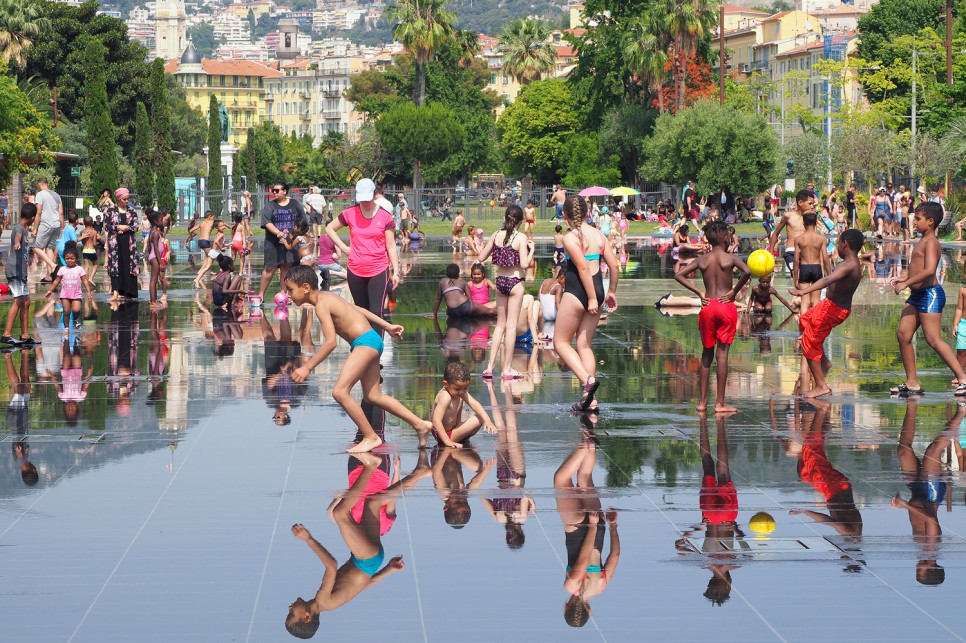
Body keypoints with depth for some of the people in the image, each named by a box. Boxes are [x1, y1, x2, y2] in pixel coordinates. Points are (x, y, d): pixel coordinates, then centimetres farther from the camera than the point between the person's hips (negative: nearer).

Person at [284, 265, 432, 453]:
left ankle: (370, 437, -7)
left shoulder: (321, 305, -16)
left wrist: (307, 367, -21)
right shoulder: (327, 297, 13)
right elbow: (359, 310, 21)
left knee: (340, 391, -14)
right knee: (373, 396, 16)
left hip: (365, 342, -10)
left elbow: (331, 342, -24)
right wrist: (387, 326, 27)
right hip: (371, 341, 10)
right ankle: (419, 424, 22)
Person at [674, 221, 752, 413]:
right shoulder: (731, 258, -6)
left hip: (708, 306, 3)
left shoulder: (702, 260, 4)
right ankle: (720, 402, -2)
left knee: (707, 353, 12)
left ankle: (703, 401, 12)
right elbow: (746, 272, -24)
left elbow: (679, 275, -1)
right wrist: (734, 291, -11)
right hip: (726, 305, -3)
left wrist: (698, 292, 1)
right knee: (722, 353, -2)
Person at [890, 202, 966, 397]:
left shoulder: (931, 242, -13)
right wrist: (903, 279, 18)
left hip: (930, 293, -10)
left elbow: (929, 270, -27)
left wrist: (906, 283, -22)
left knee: (933, 339, -12)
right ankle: (912, 383, 10)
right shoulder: (923, 241, 18)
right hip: (916, 295, 10)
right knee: (903, 335, 7)